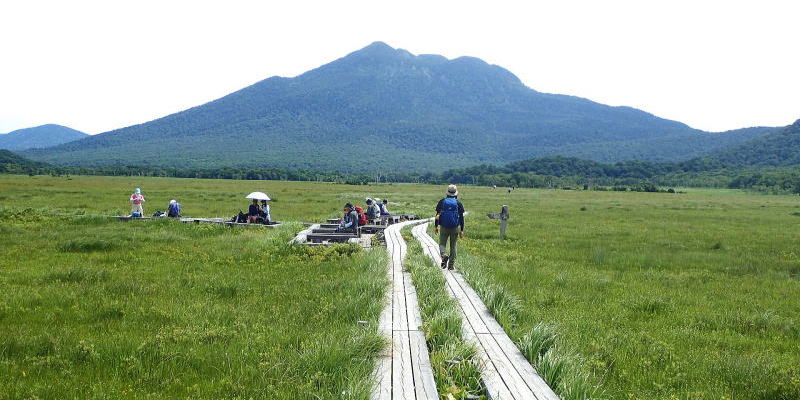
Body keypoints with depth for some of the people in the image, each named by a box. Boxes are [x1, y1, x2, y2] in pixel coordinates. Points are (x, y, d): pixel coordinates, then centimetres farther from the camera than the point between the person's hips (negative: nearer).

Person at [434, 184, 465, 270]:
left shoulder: (442, 202, 1)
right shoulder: (458, 203, 1)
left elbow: (437, 215, -1)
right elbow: (461, 217, 0)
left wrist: (436, 226, 7)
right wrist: (462, 230, 4)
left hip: (444, 227, 0)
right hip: (455, 228, 1)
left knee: (442, 244, 8)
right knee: (453, 246, 9)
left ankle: (444, 256, -22)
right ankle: (451, 265, 9)